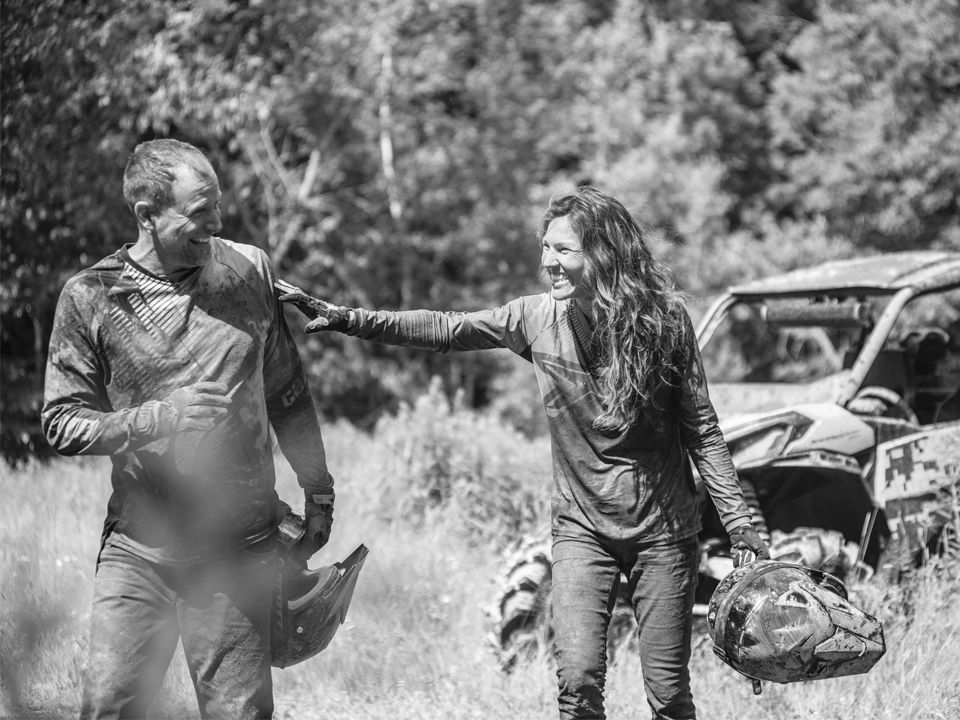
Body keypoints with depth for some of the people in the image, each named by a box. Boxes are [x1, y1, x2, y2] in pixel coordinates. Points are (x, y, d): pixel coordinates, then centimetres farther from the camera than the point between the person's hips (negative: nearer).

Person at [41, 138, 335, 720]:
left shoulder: (251, 270, 4)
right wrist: (157, 419, -18)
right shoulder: (91, 298, -5)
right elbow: (63, 425, -4)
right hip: (137, 551, -1)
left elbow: (287, 396, 14)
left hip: (240, 552, 1)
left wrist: (319, 491, 17)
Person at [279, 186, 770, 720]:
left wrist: (739, 522, -6)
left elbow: (702, 431, -4)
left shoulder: (664, 318, -9)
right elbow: (444, 329, -4)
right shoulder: (538, 318, -3)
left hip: (662, 530, -2)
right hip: (582, 529, 2)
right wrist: (348, 319, -13)